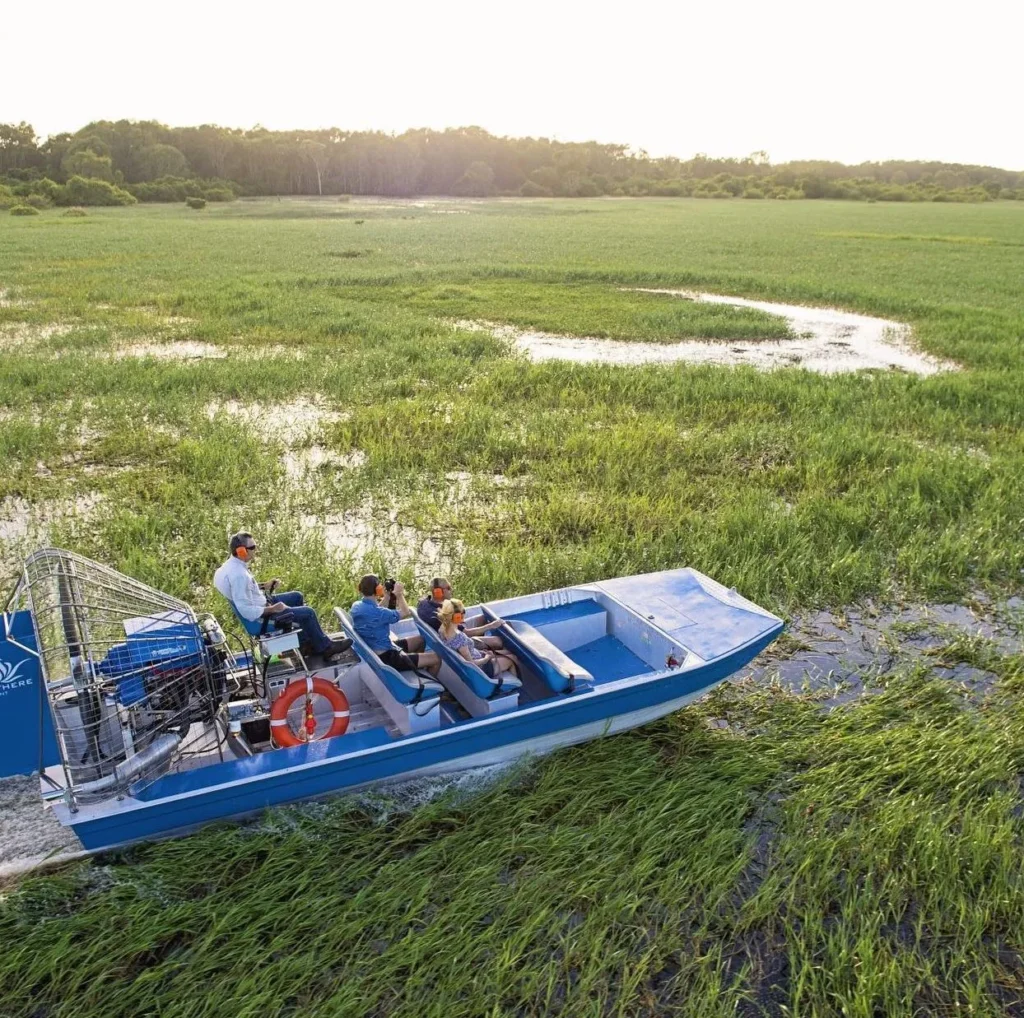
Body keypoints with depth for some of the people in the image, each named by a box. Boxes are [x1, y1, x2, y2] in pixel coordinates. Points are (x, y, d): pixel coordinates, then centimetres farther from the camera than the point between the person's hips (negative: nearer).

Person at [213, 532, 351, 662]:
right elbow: (247, 612, -32)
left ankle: (309, 641, 28)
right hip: (260, 616, -10)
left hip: (261, 602, 10)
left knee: (297, 596, 21)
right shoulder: (238, 575, -33)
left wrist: (264, 586, 3)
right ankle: (325, 647, 17)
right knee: (308, 613, -4)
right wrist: (273, 609, -22)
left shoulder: (231, 564, -3)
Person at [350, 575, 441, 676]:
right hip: (385, 657, -10)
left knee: (419, 640, 26)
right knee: (436, 659, -6)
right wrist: (399, 594, -2)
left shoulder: (357, 605, -3)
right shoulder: (377, 612, -31)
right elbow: (406, 613, -16)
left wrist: (385, 598, 9)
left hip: (373, 650, 10)